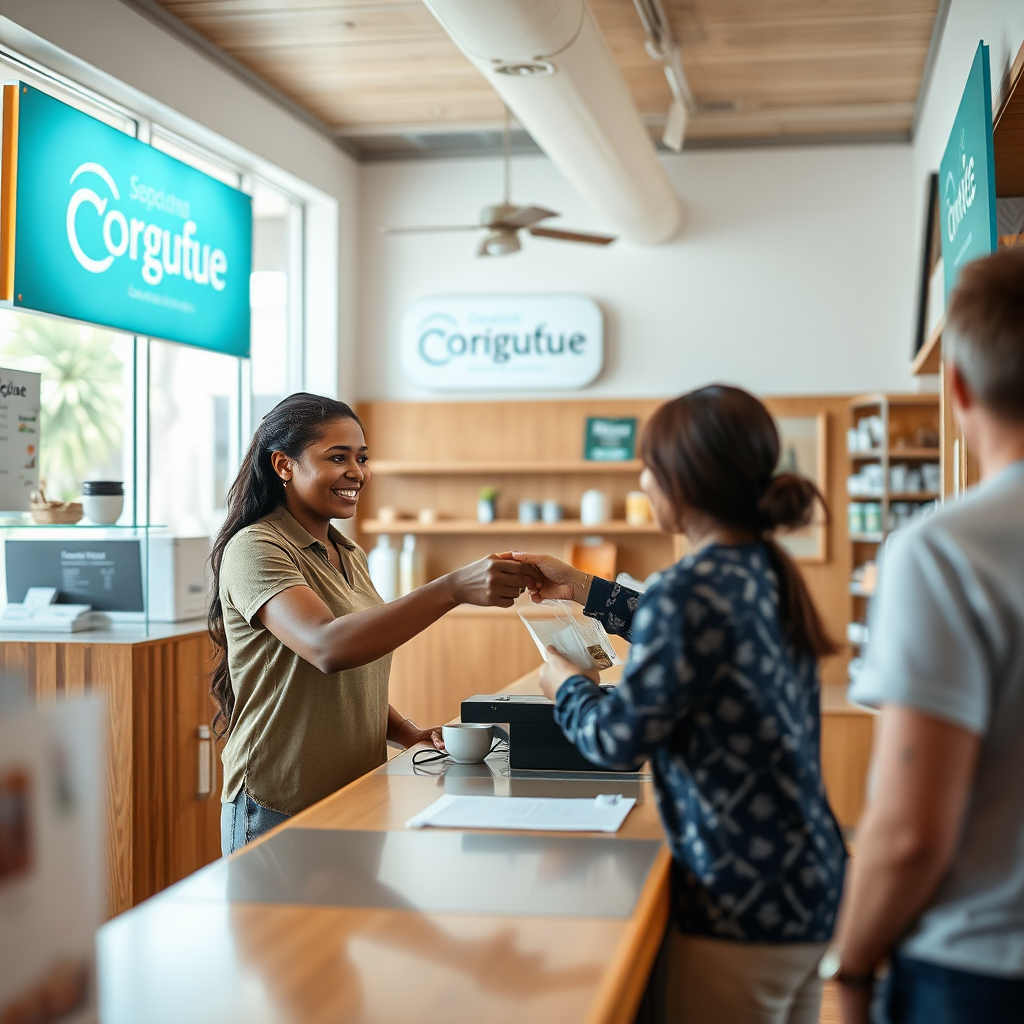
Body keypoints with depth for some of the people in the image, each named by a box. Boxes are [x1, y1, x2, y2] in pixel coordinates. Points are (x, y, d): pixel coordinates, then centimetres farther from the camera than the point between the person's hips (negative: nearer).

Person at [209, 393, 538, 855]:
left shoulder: (350, 557, 14)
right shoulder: (254, 549, -13)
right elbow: (328, 648, -31)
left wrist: (411, 734, 2)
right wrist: (454, 588, -36)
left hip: (357, 804, 8)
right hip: (280, 812, -7)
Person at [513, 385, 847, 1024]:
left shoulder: (693, 587, -21)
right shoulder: (766, 572, 6)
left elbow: (619, 738, -15)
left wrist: (567, 687, 5)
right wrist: (584, 589, 29)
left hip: (745, 907, -9)